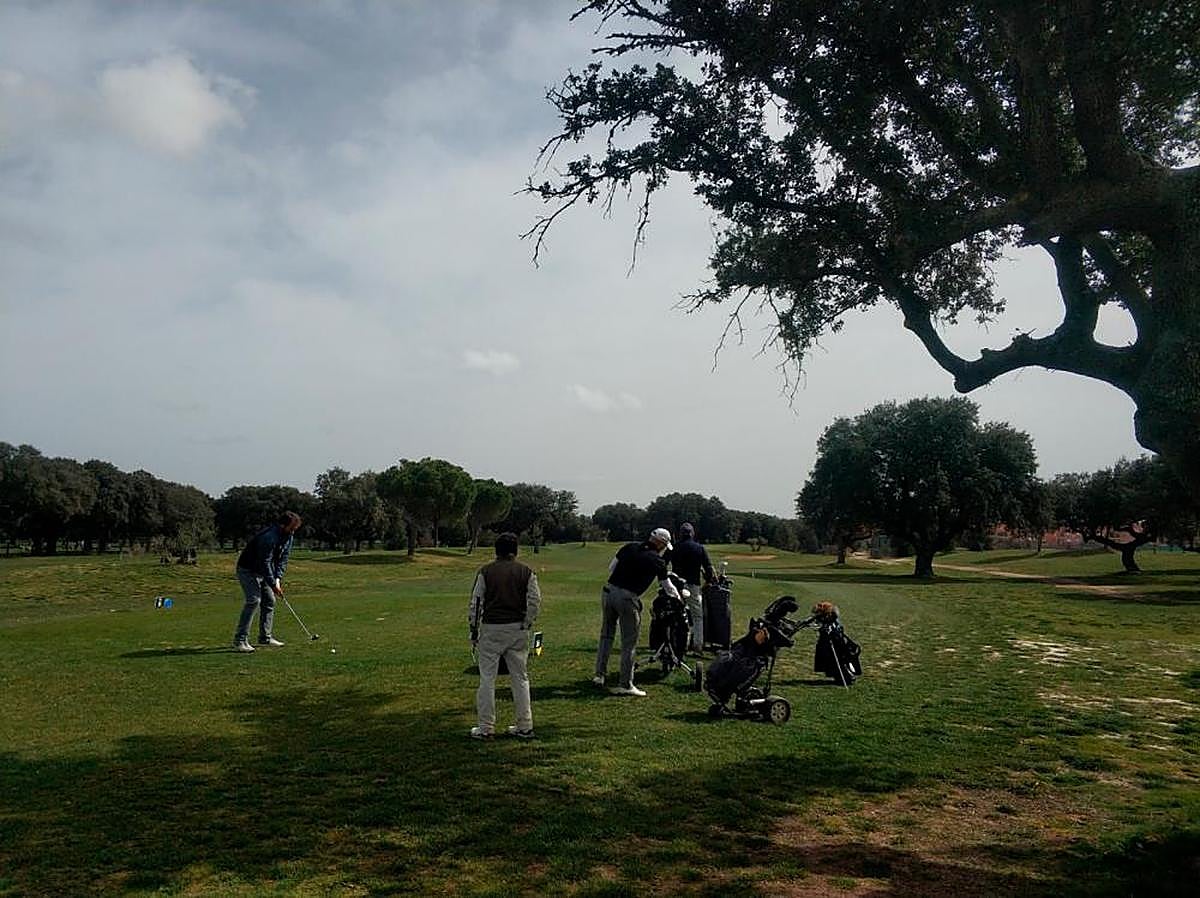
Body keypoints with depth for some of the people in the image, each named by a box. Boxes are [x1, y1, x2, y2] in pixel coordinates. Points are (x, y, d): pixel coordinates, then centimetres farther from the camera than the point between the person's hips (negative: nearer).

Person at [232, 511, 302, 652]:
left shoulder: (288, 537, -3)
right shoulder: (269, 537, -31)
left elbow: (283, 559, 1)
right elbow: (264, 563, -29)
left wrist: (278, 579, -11)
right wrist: (273, 585, -25)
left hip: (262, 571, 9)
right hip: (248, 570, -9)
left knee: (269, 601, 7)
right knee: (253, 600, -20)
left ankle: (265, 637, 15)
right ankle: (240, 641, -19)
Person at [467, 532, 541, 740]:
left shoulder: (485, 571, -1)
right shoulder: (527, 572, 2)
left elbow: (476, 602, -1)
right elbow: (535, 601, -3)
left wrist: (474, 630, 6)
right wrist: (526, 625, 5)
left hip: (491, 629, -2)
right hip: (517, 629, 2)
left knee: (487, 678, 5)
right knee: (520, 678, 10)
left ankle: (485, 727, 8)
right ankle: (525, 726, 13)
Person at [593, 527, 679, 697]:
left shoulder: (629, 547, 9)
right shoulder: (657, 561, -1)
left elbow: (611, 567, 14)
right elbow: (667, 585, 14)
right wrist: (677, 596, 33)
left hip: (608, 592, 5)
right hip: (627, 599, -5)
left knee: (606, 635, 19)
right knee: (629, 644, 4)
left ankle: (600, 675, 26)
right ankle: (625, 685, 8)